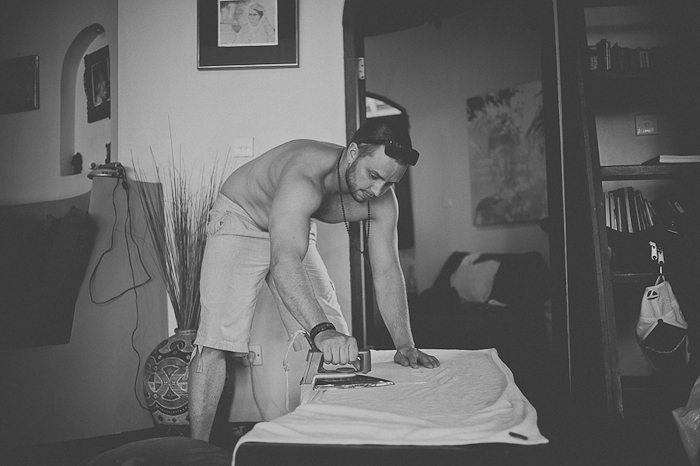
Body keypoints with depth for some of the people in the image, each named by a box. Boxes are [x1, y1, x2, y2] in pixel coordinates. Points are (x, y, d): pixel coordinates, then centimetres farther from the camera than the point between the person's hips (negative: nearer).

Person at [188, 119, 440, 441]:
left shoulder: (382, 203, -19)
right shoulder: (305, 176, -41)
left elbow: (387, 272, -18)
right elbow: (284, 261, -52)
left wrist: (404, 345, -30)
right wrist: (321, 330, -64)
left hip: (294, 232, 6)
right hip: (237, 222, -6)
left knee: (334, 346, 1)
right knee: (218, 337, -19)